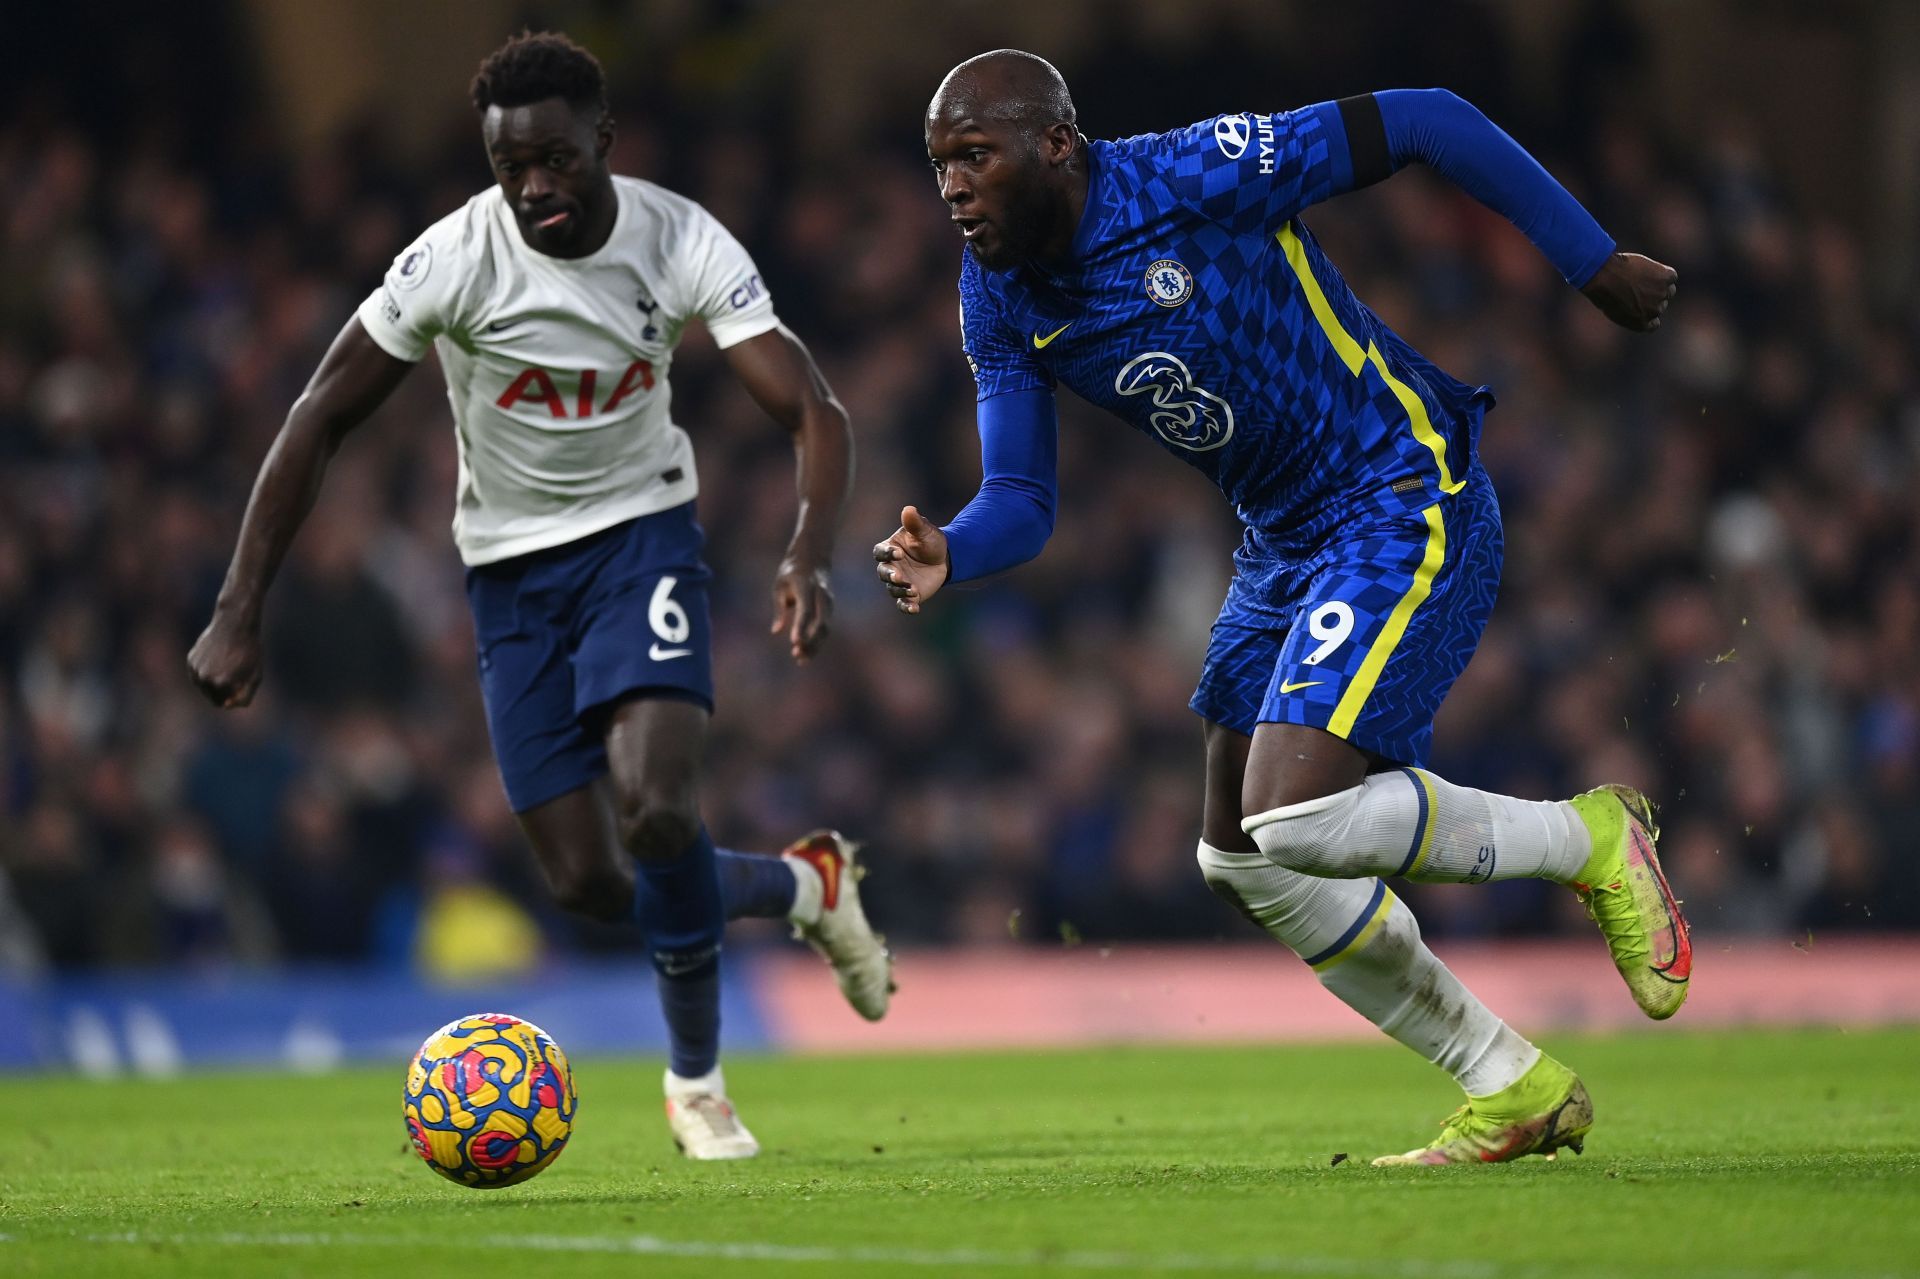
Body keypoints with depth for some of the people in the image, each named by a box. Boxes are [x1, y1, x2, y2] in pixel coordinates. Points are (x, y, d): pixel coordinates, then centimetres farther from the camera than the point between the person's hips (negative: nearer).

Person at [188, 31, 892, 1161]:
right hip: (512, 565, 1)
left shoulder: (683, 244, -18)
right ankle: (803, 886, 28)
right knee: (589, 883, -3)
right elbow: (321, 422, -11)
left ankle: (697, 1080, -3)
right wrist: (239, 614, -15)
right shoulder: (453, 261, -19)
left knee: (655, 803, -25)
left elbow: (815, 413, -19)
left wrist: (810, 556, -39)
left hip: (641, 531, -1)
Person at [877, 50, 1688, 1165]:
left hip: (1406, 509, -9)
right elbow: (1022, 500, 0)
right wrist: (948, 555, -24)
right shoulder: (1001, 300, 0)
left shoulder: (1194, 178, -22)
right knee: (1243, 862, 9)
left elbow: (1428, 123, -16)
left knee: (1296, 816, -22)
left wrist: (1597, 267, -10)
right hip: (1285, 542, 9)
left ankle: (1591, 840, 1)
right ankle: (1517, 1088, 20)